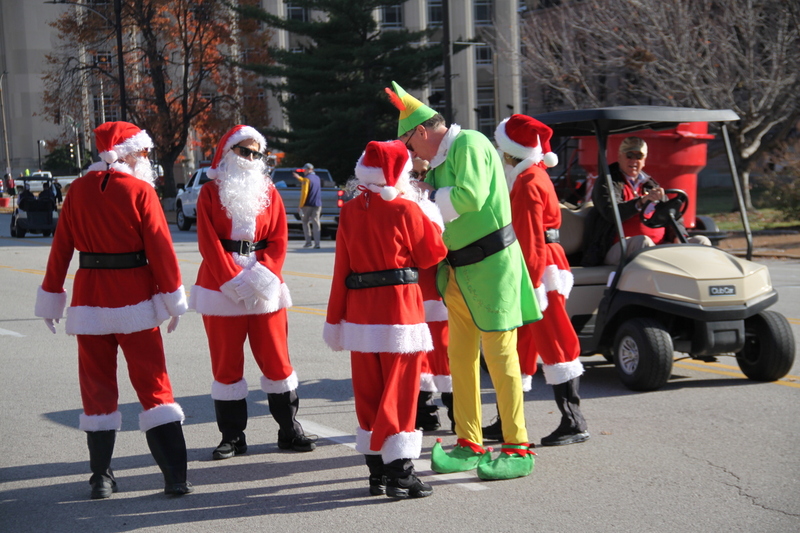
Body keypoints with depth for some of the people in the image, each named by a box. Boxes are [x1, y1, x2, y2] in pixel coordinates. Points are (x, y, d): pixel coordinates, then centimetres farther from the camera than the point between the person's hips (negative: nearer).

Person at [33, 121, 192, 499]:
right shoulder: (140, 191, -7)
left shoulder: (78, 191, 3)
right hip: (135, 297, -3)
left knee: (97, 388, 12)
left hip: (90, 298, 3)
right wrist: (174, 300, -1)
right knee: (153, 386, 3)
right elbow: (160, 248, -9)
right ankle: (175, 477, 0)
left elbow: (61, 248, 5)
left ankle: (101, 478, 13)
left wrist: (51, 298, 12)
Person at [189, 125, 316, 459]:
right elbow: (209, 243, -6)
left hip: (264, 289, 2)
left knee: (276, 359, 4)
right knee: (226, 364, 4)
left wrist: (262, 276, -13)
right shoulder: (211, 192, 1)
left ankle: (289, 431, 15)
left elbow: (279, 240, 2)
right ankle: (232, 437, 13)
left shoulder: (268, 192, 9)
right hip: (221, 289, -2)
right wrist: (233, 281, -15)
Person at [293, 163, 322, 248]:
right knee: (316, 223, 2)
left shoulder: (307, 179, -9)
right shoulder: (317, 178, 13)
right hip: (317, 204, 5)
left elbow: (304, 192, -16)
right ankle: (317, 243, -5)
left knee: (305, 222, 9)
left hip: (308, 204, -5)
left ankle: (308, 242, 3)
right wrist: (299, 178, 44)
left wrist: (301, 205, -14)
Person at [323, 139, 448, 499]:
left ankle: (377, 472, 17)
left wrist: (335, 319, 10)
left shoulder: (350, 212, 4)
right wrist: (430, 217, 13)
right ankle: (399, 473, 0)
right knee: (399, 393, 0)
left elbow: (342, 267, 6)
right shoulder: (407, 210, -9)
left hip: (359, 313, 4)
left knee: (368, 392, 11)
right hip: (399, 308, -4)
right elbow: (431, 255, 0)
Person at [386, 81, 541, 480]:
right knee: (460, 356, 11)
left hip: (491, 264, -10)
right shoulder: (443, 158, 16)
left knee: (499, 355, -5)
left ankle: (518, 450, 3)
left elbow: (470, 196, -24)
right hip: (460, 268, 10)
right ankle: (469, 446, 21)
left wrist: (428, 194, -11)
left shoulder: (469, 144, -11)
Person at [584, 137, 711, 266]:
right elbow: (611, 213, -13)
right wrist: (641, 201, -29)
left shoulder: (651, 185, 25)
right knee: (642, 242, -38)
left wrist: (679, 236, -2)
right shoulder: (606, 182, 7)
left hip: (659, 248, 6)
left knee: (701, 241, -12)